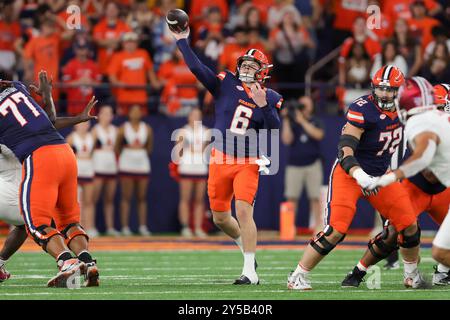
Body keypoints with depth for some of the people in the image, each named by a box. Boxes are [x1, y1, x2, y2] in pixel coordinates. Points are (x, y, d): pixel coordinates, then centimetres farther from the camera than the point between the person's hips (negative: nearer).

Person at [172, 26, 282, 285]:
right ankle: (247, 247, 38)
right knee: (220, 217, 10)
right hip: (221, 160, 3)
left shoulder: (270, 98, -1)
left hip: (248, 163, -3)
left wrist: (263, 106, -22)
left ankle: (250, 271, -17)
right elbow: (198, 69, -6)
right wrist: (182, 41, -10)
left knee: (244, 210, -18)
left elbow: (274, 131, -10)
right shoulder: (226, 84, 2)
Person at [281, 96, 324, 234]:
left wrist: (302, 121, -14)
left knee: (315, 197, -3)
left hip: (313, 164, 0)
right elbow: (286, 140, -6)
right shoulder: (291, 122, 9)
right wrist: (286, 120, -10)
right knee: (291, 197, -2)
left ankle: (318, 227, -1)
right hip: (294, 165, 1)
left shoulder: (316, 122, 8)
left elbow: (318, 135, -13)